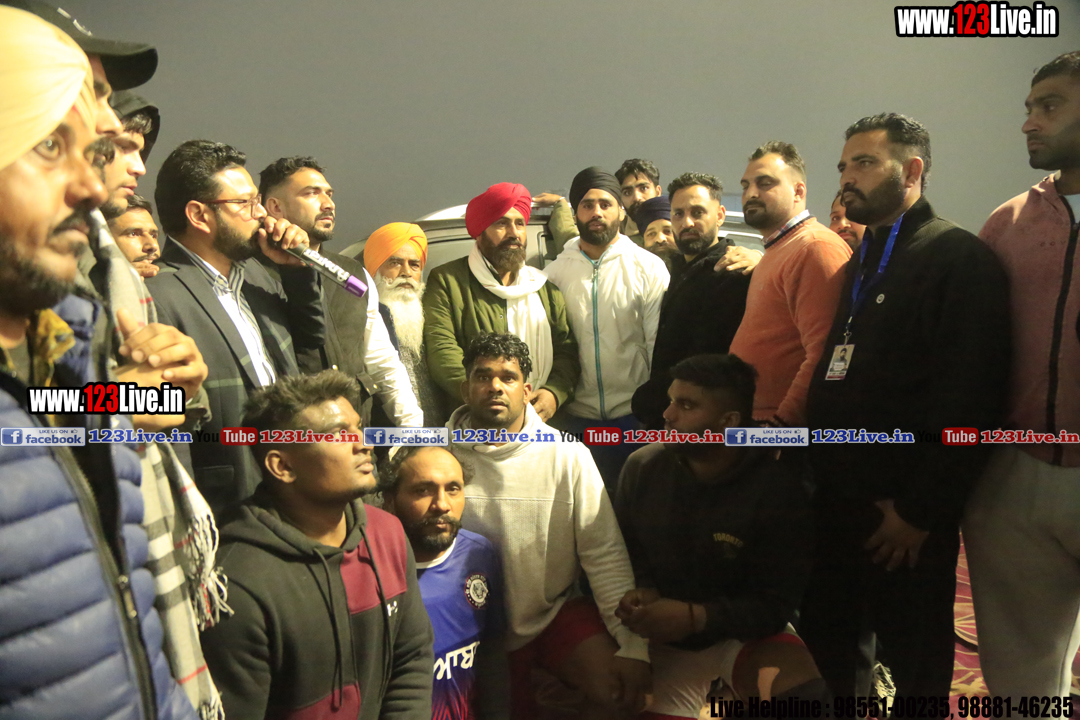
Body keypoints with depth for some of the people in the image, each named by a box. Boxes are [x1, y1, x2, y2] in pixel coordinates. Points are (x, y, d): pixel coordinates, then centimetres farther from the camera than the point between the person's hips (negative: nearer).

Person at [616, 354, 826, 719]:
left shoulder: (778, 490, -19)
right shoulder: (642, 467, -8)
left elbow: (775, 605, -16)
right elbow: (623, 550, 5)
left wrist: (695, 616, -29)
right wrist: (642, 592, -16)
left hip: (746, 634, -3)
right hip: (663, 638, 4)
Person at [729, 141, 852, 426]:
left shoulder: (817, 247, -13)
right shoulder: (775, 251, 20)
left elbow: (825, 354, -23)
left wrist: (783, 421, -25)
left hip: (784, 425, -9)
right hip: (753, 422, 9)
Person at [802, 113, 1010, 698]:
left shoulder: (959, 256, -11)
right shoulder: (859, 263, 16)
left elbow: (969, 399, -19)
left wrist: (920, 510, -19)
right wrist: (820, 472, 7)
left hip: (904, 516, -7)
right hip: (837, 504, 7)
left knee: (915, 669, 10)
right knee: (822, 650, 16)